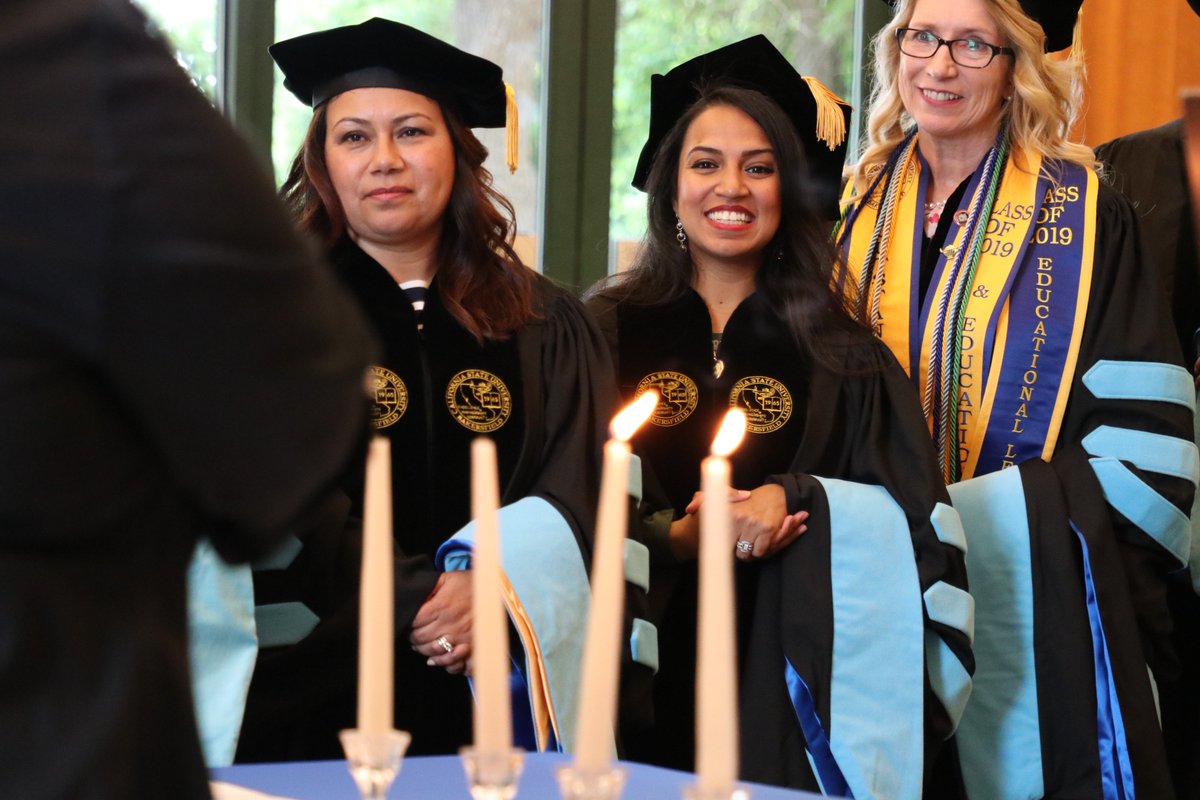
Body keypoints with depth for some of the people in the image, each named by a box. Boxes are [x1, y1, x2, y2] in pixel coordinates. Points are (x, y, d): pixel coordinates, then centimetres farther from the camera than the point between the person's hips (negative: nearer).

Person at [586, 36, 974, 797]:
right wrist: (671, 536, -14)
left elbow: (911, 516, 2)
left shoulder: (839, 354, 9)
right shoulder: (608, 333, 6)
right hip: (643, 670, 0)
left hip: (785, 674, 1)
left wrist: (797, 500, -14)